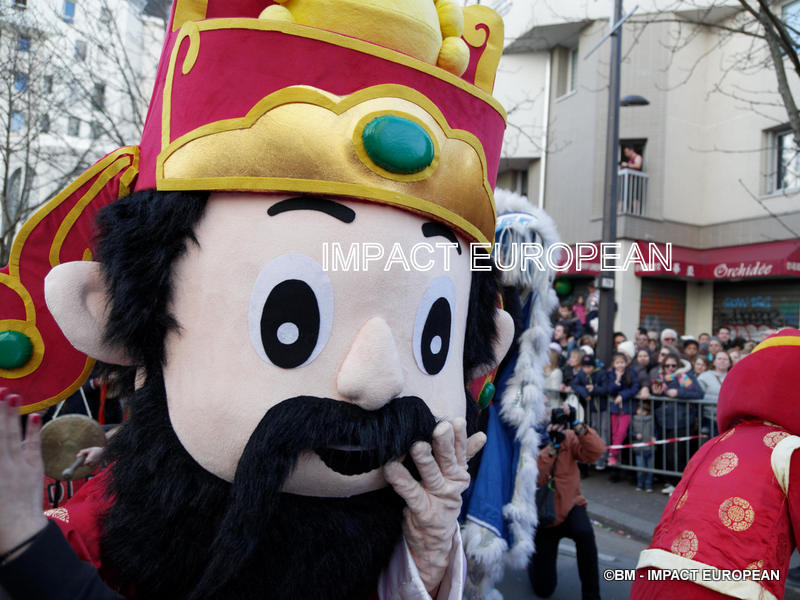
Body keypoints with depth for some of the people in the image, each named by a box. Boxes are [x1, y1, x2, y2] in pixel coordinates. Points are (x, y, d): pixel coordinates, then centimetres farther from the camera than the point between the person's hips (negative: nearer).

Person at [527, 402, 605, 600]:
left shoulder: (567, 437, -8)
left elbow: (595, 452, -24)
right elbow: (535, 479, -29)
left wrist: (577, 425, -35)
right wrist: (552, 445, -34)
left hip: (570, 506, 1)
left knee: (584, 533, -38)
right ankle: (536, 556, 39)